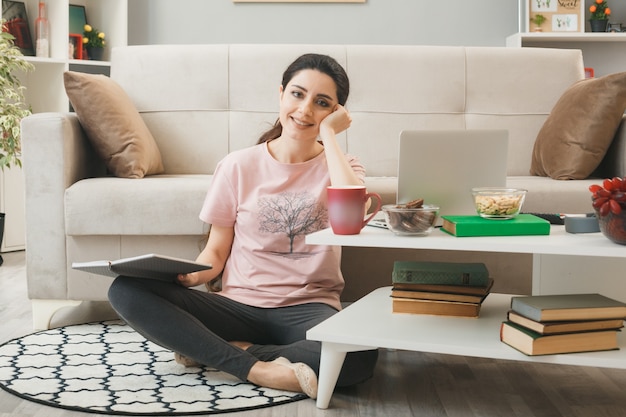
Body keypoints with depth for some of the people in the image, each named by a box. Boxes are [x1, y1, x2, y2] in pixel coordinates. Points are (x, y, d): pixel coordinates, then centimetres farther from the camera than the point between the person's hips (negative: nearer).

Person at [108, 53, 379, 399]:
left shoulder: (340, 165, 5)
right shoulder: (239, 166, 6)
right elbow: (216, 251, 10)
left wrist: (328, 133, -9)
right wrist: (193, 273, -14)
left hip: (307, 309, -1)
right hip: (238, 304, 1)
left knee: (359, 357, -37)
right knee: (126, 290, -20)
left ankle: (210, 350, -16)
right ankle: (255, 368, -21)